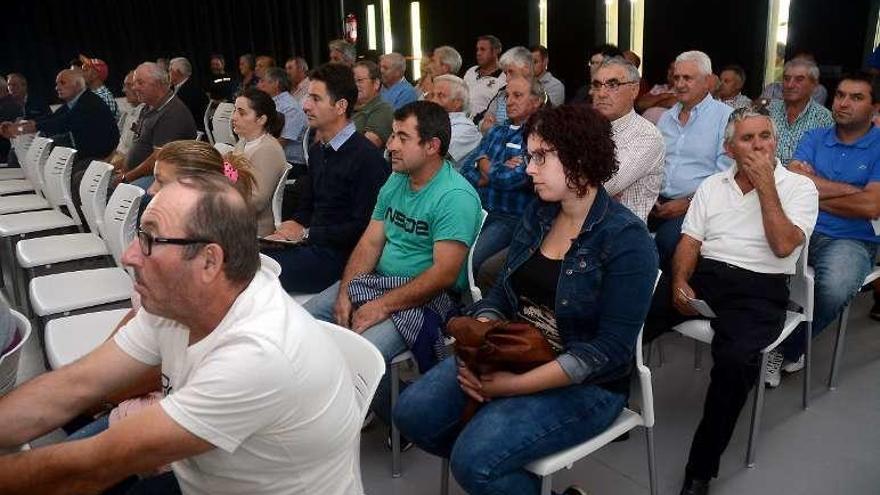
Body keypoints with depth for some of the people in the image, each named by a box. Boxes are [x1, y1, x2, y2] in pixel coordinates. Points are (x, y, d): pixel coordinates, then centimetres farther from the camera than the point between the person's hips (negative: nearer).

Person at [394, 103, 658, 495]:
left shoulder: (626, 239, -17)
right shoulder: (537, 214, 4)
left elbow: (610, 351, -20)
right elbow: (503, 292, 7)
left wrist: (517, 385, -24)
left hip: (584, 384, -6)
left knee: (474, 459, -24)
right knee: (413, 413, -8)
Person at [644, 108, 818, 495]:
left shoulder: (799, 188, 4)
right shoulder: (711, 185, 16)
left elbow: (783, 245, -11)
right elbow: (690, 242, 10)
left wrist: (765, 185, -9)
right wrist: (679, 282, -9)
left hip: (759, 290, -3)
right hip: (703, 275, 4)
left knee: (735, 359, -35)